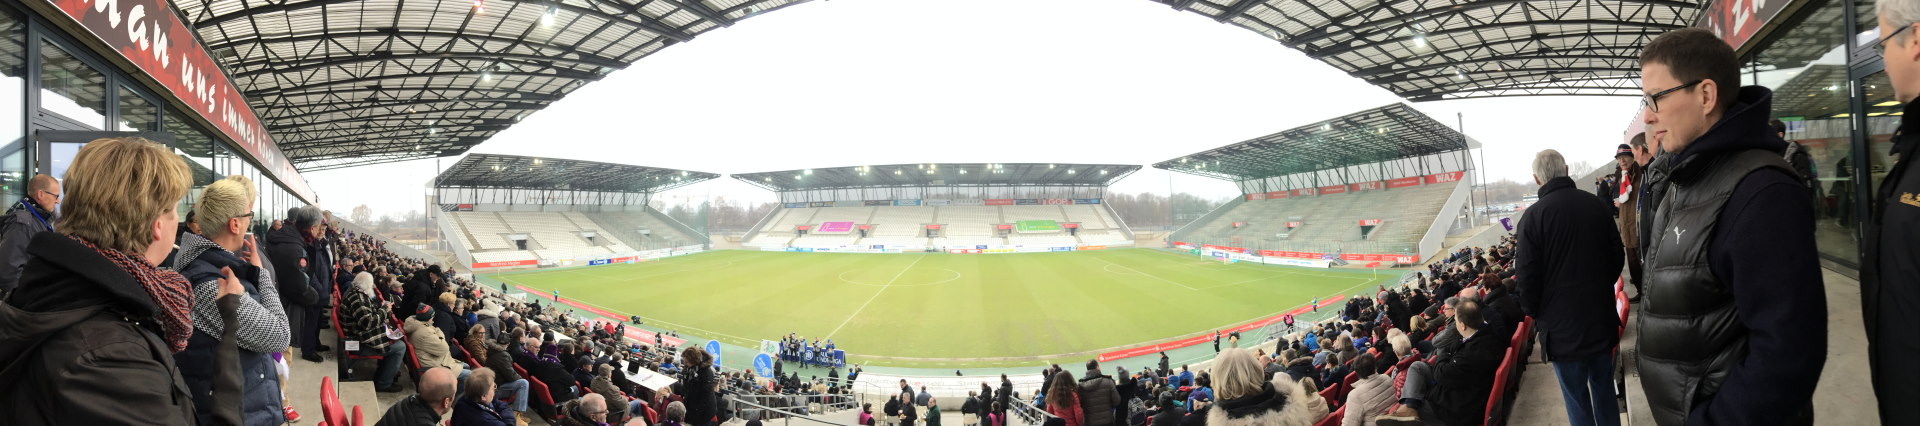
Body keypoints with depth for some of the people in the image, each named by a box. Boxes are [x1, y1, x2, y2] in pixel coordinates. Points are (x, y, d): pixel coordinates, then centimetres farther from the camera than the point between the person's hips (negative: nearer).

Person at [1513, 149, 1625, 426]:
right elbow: (1617, 257, 8)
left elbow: (1526, 276, -14)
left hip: (1562, 326, -4)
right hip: (1601, 318, 5)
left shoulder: (1533, 216, -17)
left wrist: (1534, 312, 4)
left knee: (1576, 397, 7)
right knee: (1604, 388, 19)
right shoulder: (1596, 205, -3)